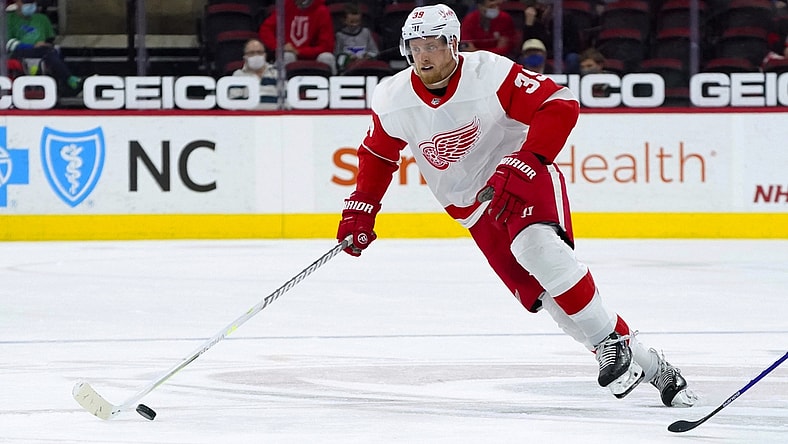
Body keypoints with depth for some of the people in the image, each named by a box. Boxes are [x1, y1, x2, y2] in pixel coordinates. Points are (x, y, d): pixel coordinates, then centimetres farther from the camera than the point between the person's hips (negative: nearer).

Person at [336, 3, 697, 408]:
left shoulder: (490, 73, -21)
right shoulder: (393, 100, -6)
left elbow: (560, 106, -23)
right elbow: (377, 155, 12)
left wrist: (520, 169, -30)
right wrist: (360, 211, 7)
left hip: (525, 180, -4)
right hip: (471, 205, 4)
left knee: (537, 248, -34)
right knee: (537, 293, -8)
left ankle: (613, 343, -21)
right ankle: (645, 364, -1)